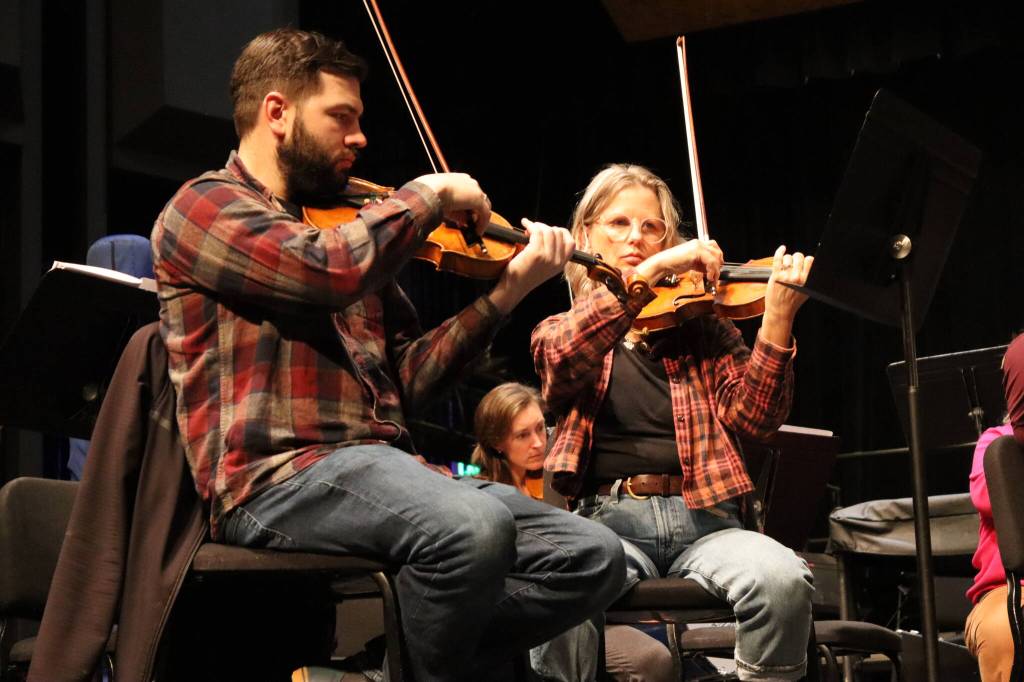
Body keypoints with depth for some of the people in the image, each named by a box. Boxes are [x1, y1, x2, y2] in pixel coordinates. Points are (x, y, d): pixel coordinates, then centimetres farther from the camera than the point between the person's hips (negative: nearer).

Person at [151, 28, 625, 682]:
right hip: (280, 479, -8)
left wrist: (506, 293, 7)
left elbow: (407, 379, 15)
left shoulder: (343, 229, 24)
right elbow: (328, 271, -18)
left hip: (384, 470, 8)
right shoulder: (206, 207, 2)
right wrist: (428, 195, -3)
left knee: (594, 557, -8)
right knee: (473, 528, -35)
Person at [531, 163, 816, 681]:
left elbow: (753, 420, 2)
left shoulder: (702, 327, 17)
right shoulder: (561, 333, 17)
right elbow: (563, 358, -9)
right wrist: (649, 273, -17)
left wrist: (778, 318, -12)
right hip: (608, 520, -1)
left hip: (704, 522, 1)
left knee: (782, 578, -32)